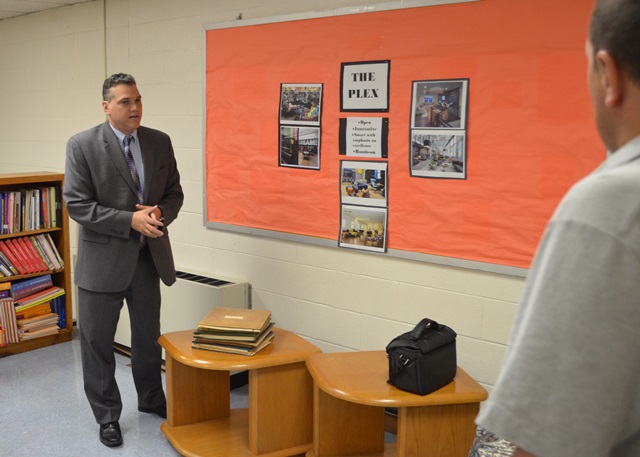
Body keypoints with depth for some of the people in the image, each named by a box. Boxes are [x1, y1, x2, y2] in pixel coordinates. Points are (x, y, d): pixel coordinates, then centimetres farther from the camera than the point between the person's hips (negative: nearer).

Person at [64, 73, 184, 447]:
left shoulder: (160, 142, 1)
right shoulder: (83, 146, -11)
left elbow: (174, 193, 8)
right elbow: (77, 205, -14)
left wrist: (160, 214, -15)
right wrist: (130, 220, -22)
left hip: (149, 255, 4)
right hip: (103, 258, -4)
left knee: (149, 335, 19)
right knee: (97, 342, 8)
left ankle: (151, 399, 40)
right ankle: (107, 415, 26)